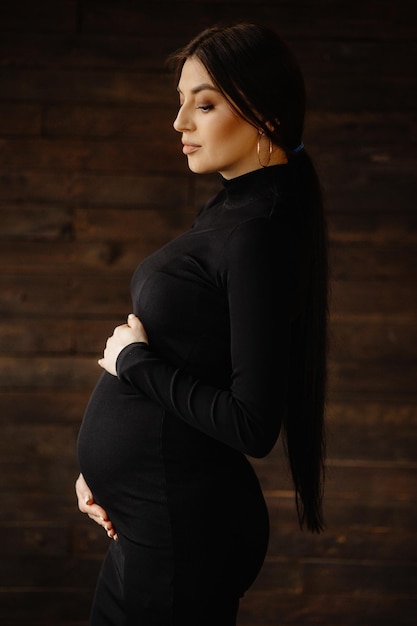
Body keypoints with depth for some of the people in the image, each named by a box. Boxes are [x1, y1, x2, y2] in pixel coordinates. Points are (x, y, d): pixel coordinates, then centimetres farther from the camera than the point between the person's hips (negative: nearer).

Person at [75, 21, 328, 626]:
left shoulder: (259, 234, -20)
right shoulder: (229, 211, 9)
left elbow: (253, 426, -23)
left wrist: (135, 361, -14)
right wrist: (103, 465, 10)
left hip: (180, 528, -9)